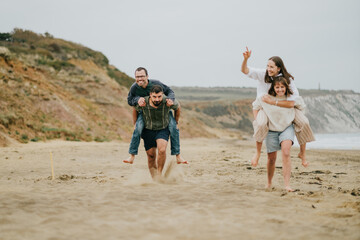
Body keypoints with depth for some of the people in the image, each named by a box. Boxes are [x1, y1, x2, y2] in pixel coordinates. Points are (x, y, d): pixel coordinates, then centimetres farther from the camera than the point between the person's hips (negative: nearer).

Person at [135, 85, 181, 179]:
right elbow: (135, 109, 1)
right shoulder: (143, 103, -24)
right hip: (148, 130, 1)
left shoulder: (168, 102, -25)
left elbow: (178, 107, 0)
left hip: (163, 129, -1)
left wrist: (175, 122, 11)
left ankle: (159, 174, -8)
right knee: (151, 155, 3)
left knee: (162, 150, -25)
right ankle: (154, 179, 19)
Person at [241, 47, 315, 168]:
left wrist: (272, 102, -35)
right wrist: (246, 59, -39)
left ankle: (302, 153, 0)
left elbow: (291, 103, -29)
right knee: (261, 124, -35)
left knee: (303, 122, -21)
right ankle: (258, 151, -12)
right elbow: (245, 70, -19)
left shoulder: (288, 80, -22)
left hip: (284, 106, 0)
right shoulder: (263, 74, -16)